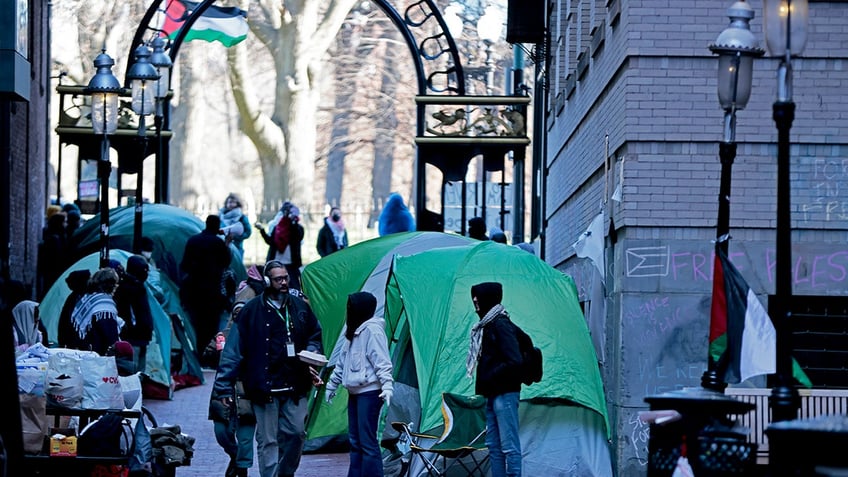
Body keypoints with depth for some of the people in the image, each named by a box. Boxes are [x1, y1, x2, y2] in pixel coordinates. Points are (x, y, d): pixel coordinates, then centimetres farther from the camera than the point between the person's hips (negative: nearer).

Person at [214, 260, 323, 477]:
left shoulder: (299, 307, 9)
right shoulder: (252, 310, -4)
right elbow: (233, 349, -4)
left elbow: (315, 337, 23)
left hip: (295, 386, 4)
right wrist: (225, 384, -8)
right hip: (264, 387, -3)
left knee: (296, 433, 3)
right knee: (267, 440, 0)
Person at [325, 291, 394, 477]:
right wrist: (331, 385, 29)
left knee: (367, 441, -11)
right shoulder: (354, 331, 17)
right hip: (355, 392, 10)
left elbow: (381, 361, -18)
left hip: (369, 392, -10)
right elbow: (343, 362, 25)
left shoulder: (372, 330, -12)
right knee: (355, 441, 10)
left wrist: (387, 385, -28)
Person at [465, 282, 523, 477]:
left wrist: (489, 378, -14)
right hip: (492, 394, 10)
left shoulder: (501, 325, -12)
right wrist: (481, 384, 10)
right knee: (493, 445, 10)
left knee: (509, 446, -10)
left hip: (504, 394, -10)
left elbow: (514, 362, -20)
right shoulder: (487, 325, 16)